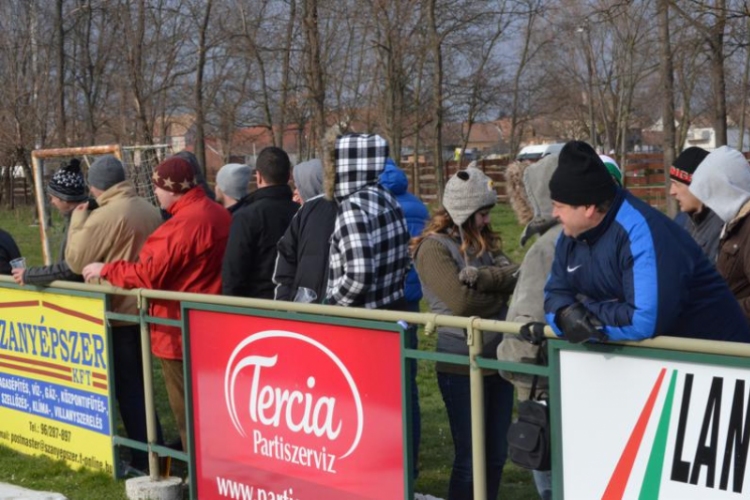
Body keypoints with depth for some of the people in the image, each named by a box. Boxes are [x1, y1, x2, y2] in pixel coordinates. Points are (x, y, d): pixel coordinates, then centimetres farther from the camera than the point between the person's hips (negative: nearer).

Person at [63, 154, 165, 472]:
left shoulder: (103, 216, -18)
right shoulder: (149, 210, 5)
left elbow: (75, 260, -13)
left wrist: (78, 219, -3)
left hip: (119, 311, -7)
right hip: (146, 307, 7)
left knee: (126, 386, 2)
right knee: (139, 381, 19)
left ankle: (144, 458, 5)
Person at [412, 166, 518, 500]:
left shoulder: (484, 242, 13)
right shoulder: (434, 247, -10)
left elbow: (514, 275, -2)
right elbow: (460, 300, -20)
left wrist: (481, 277, -19)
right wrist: (499, 296, -4)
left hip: (496, 360, 7)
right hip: (461, 366, -7)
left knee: (496, 454, 13)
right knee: (469, 458, 1)